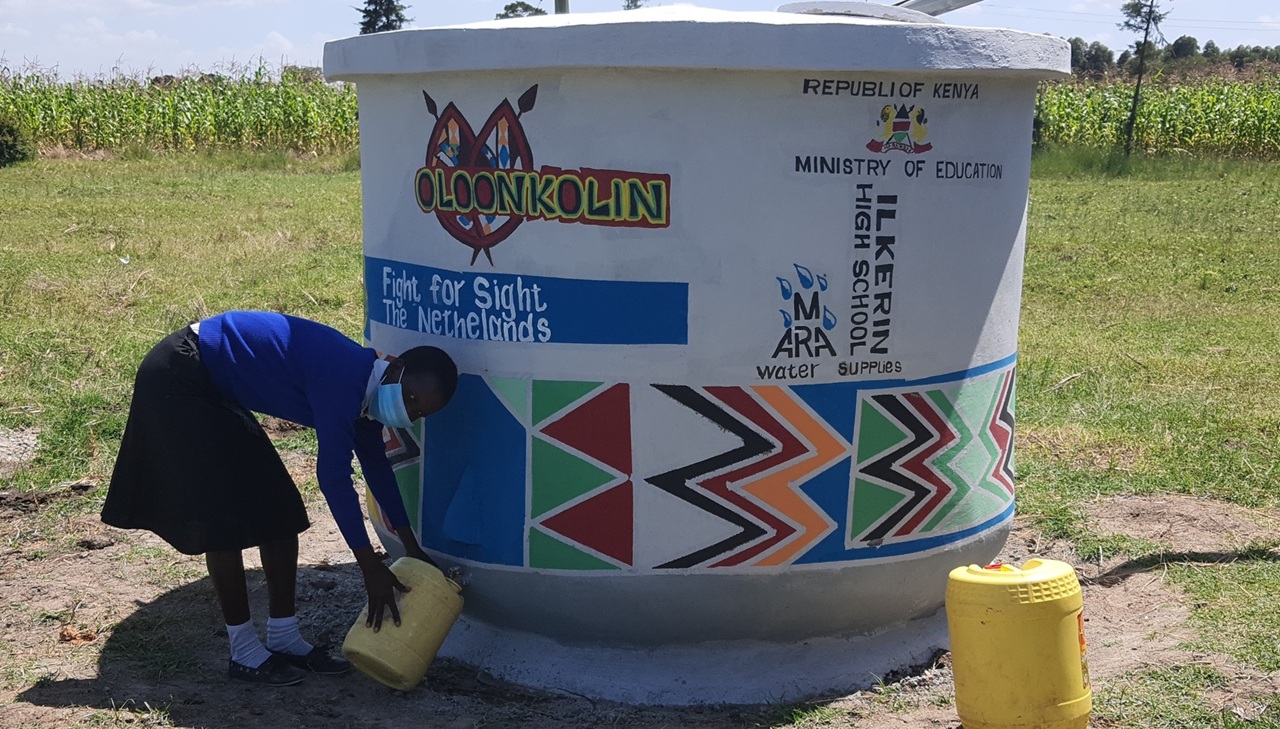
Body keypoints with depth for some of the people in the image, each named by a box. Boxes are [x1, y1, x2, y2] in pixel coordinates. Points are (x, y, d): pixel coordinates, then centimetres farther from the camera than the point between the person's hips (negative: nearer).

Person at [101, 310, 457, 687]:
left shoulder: (363, 384, -1)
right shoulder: (343, 377, -29)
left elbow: (376, 465, 11)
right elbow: (333, 476, -30)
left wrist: (412, 548, 14)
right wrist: (372, 570, -25)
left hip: (213, 392, 10)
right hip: (176, 379, -10)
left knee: (281, 510, 7)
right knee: (225, 520, -9)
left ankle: (283, 638, 15)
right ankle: (245, 654, 3)